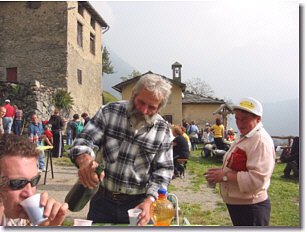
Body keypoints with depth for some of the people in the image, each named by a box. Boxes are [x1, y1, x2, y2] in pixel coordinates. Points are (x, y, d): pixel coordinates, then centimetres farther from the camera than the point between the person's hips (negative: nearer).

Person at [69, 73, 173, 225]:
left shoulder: (163, 130, -7)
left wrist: (149, 201, -19)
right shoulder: (109, 112, -9)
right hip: (102, 200, 1)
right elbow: (83, 142, -13)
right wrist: (85, 161, -36)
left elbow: (163, 170, -5)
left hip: (138, 203, 0)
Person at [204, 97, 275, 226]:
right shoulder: (245, 138, 11)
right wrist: (222, 171, 2)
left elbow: (256, 179, -29)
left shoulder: (260, 140, -21)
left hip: (250, 207, -10)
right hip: (237, 204, 10)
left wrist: (225, 176, -24)